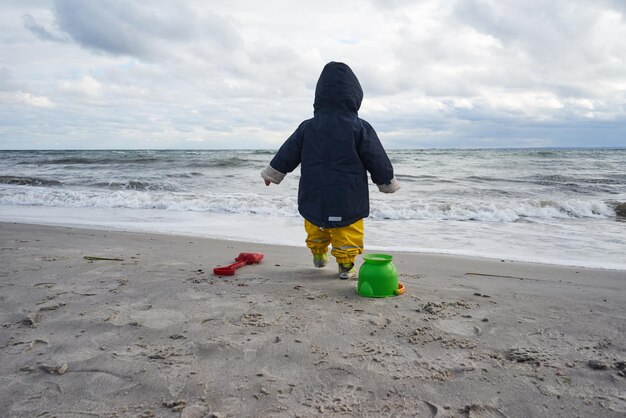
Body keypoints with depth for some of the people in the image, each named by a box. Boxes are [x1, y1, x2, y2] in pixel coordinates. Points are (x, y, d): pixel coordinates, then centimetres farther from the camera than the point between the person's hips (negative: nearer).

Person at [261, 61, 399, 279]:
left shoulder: (307, 127, -2)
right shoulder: (360, 128, -11)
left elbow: (287, 153, 7)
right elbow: (377, 160, -5)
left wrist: (272, 173, 21)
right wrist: (388, 182, 11)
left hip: (314, 196, 4)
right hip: (347, 199, -3)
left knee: (315, 227, 25)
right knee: (347, 232, 10)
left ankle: (319, 254, 42)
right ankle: (346, 265, 16)